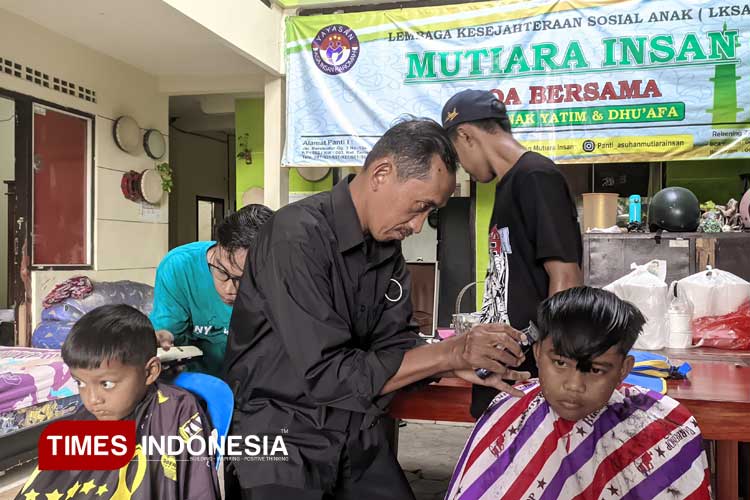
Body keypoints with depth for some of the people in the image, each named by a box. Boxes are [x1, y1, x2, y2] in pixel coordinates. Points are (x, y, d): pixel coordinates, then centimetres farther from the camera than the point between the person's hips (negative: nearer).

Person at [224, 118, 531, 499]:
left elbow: (396, 346, 4)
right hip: (284, 434, -6)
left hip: (358, 432, 7)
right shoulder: (297, 236, -23)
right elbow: (328, 375, -26)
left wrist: (464, 365, -14)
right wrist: (451, 353, -23)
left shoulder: (388, 248, 2)